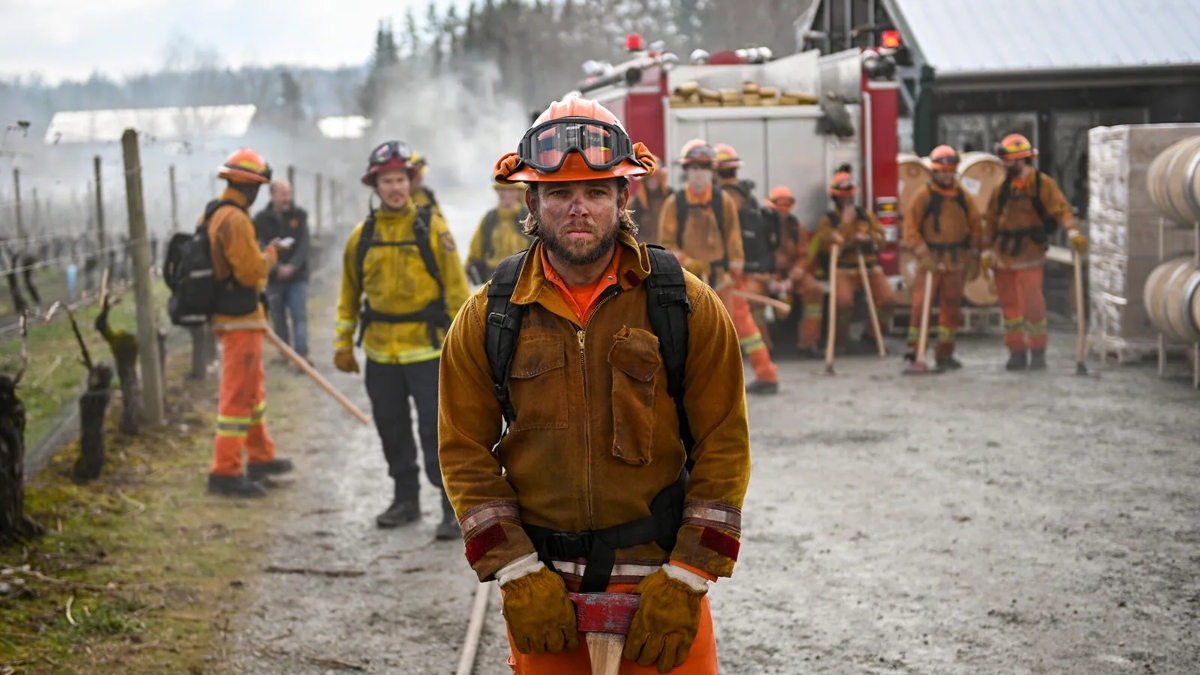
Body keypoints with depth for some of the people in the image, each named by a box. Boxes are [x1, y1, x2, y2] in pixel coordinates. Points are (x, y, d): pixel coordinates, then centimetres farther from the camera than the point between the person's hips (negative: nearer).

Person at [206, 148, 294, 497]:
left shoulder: (214, 214, 11)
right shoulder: (235, 220, -21)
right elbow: (251, 271, -22)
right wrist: (271, 252, -5)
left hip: (229, 313, 11)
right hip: (240, 318, -11)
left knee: (252, 389, 21)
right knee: (238, 395, -7)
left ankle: (261, 458, 32)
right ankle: (225, 472, -4)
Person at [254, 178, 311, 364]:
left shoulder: (299, 215, 2)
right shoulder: (262, 219, -2)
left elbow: (303, 246, -5)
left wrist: (292, 267, -19)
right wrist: (277, 268, -22)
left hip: (297, 276, 0)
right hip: (273, 278, 0)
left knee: (300, 315, -8)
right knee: (278, 318, 8)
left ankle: (302, 354, -11)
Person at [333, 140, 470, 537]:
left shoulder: (431, 227, -6)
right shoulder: (362, 236, 5)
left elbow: (456, 285, -6)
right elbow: (349, 294, 14)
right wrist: (343, 343, 12)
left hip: (427, 348, -4)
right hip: (380, 351, 5)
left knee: (437, 429, -6)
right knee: (392, 429, 13)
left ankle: (454, 507, 1)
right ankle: (406, 500, 27)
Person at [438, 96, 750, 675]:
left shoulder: (688, 306, -3)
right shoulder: (488, 317, 0)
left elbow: (724, 448, -2)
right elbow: (466, 453, 3)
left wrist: (686, 579, -8)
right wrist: (517, 573, -7)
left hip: (659, 577, -1)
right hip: (540, 587, 1)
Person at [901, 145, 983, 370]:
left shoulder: (964, 197, 8)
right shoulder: (923, 195, -3)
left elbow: (975, 227, 11)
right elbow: (911, 227, -7)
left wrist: (974, 257, 5)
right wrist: (922, 253, -16)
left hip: (956, 262, 4)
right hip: (930, 261, -4)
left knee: (952, 308, 7)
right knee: (921, 305, -9)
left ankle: (945, 353, 16)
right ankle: (914, 350, -1)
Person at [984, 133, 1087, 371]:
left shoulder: (1043, 184, -5)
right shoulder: (1003, 188, 8)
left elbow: (1061, 208, -15)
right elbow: (991, 220, 11)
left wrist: (1074, 233, -30)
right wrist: (987, 251, 8)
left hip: (1029, 254, -4)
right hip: (1004, 254, 4)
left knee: (1032, 304, -9)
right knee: (1010, 304, 5)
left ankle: (1037, 352, 3)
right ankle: (1016, 352, 13)